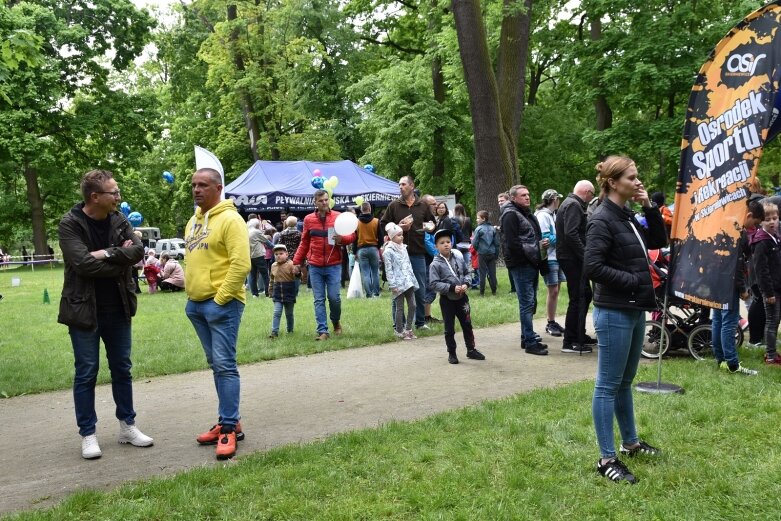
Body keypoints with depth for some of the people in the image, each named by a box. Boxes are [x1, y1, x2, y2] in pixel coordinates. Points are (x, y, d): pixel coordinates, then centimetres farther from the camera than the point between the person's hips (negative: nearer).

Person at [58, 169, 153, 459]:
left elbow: (138, 251, -8)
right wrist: (120, 258, -15)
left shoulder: (119, 220, 3)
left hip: (118, 309, 5)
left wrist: (107, 253, -21)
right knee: (86, 373, 4)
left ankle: (127, 426, 25)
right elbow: (83, 263, -23)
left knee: (122, 370, 12)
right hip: (84, 310, -5)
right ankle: (88, 434, 15)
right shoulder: (70, 224, -11)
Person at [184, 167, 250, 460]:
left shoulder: (229, 219, -12)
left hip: (221, 304, -9)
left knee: (225, 365, -8)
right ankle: (228, 420, 21)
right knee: (216, 366, 13)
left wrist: (221, 298, -18)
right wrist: (191, 292, 14)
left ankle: (229, 427, -2)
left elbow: (241, 264, -20)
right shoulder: (194, 221, 15)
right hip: (196, 304, 9)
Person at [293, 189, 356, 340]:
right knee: (319, 300, 1)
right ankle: (323, 331, 5)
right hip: (315, 266, 2)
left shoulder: (339, 217, -1)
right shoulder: (308, 219, 5)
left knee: (334, 297, -4)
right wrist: (297, 261, 10)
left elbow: (352, 235, 3)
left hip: (334, 265, -2)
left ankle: (336, 321, 24)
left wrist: (342, 239, -18)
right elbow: (304, 243, 13)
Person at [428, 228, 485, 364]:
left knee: (467, 324, 13)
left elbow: (466, 273, 11)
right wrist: (452, 288, -22)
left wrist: (466, 284, -10)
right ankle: (451, 353, 21)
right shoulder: (435, 264, -13)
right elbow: (434, 283, -17)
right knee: (449, 329, 7)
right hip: (447, 300, -4)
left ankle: (471, 349, 28)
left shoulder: (459, 259, 0)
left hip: (462, 297, 4)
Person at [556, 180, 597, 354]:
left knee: (585, 295, 17)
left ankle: (580, 336, 26)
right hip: (572, 259, -11)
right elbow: (571, 234, -25)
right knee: (577, 298, -8)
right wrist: (585, 255, -22)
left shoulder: (569, 203, 20)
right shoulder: (573, 205, -14)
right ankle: (570, 342, -3)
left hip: (573, 258, 11)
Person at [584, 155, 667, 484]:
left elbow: (659, 242, 17)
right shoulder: (602, 220, -16)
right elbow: (593, 267, -23)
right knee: (608, 386, -1)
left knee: (624, 383, 20)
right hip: (614, 313, -9)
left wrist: (650, 208, 5)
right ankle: (607, 459, 7)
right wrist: (633, 281, -17)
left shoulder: (627, 217, 11)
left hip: (634, 311, 9)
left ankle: (630, 443, 35)